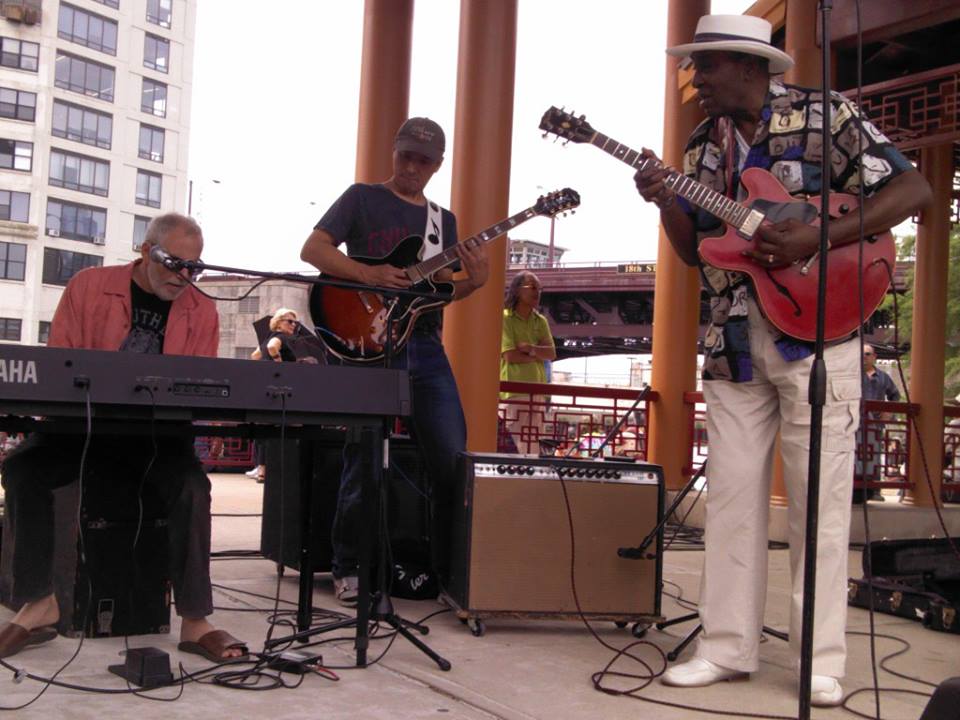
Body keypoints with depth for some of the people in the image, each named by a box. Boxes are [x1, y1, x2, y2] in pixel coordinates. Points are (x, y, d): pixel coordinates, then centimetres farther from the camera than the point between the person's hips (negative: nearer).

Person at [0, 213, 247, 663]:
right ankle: (39, 604, -11)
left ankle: (194, 621, -21)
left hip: (158, 436, 0)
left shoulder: (201, 312, 6)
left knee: (192, 486, -29)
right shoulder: (88, 286, 3)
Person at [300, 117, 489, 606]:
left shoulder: (443, 220, 20)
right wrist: (367, 274, -17)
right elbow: (313, 249, -3)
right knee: (365, 463, -3)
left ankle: (452, 566, 15)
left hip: (425, 346, 5)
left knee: (453, 461, 2)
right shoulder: (363, 198, 5)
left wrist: (472, 283, -2)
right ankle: (348, 570, 12)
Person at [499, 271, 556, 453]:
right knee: (513, 447, -8)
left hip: (537, 391, 6)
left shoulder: (541, 321, 14)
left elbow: (552, 354, 3)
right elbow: (510, 356, -13)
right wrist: (538, 355, -2)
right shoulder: (505, 318, -5)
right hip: (513, 391, -6)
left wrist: (529, 348, -13)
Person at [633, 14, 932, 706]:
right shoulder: (703, 144, 11)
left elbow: (913, 188, -9)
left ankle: (822, 660, 10)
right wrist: (666, 201, -9)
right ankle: (729, 647, 15)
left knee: (819, 499, 0)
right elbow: (694, 251, 11)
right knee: (731, 494, 6)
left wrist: (818, 238, -20)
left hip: (816, 329, -5)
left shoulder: (823, 115, -4)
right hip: (735, 339, 5)